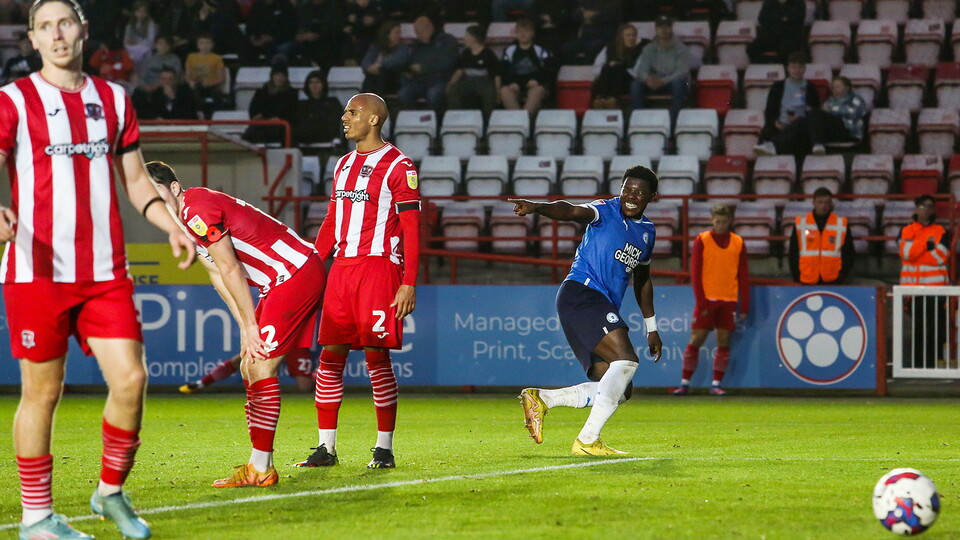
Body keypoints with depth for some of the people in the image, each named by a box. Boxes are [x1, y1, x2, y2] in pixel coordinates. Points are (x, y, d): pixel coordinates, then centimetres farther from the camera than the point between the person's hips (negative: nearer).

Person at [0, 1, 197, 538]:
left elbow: (136, 179, 20)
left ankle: (112, 492, 14)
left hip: (105, 272, 4)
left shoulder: (114, 99, 14)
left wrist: (173, 226, 4)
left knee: (131, 379, -6)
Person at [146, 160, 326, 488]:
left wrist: (251, 326, -8)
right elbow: (219, 276, 14)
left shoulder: (197, 211, -18)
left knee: (260, 367, -13)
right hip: (293, 278, 11)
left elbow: (231, 271, -15)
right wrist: (246, 328, 7)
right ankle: (259, 464, 12)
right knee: (250, 366, 11)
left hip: (297, 273, -11)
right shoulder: (184, 219, 14)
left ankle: (260, 469, -14)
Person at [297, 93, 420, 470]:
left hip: (379, 267, -7)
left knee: (376, 354, -6)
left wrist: (409, 283, -14)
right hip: (341, 269, 7)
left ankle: (385, 448, 2)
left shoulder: (398, 166, -5)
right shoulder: (344, 165, 18)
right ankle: (326, 448, 7)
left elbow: (411, 228, -8)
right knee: (331, 353, 3)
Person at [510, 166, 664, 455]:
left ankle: (540, 399, 6)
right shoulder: (605, 211, -3)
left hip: (606, 308, 8)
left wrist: (651, 328, 35)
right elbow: (572, 211, -25)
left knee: (620, 390, 0)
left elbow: (642, 279, 33)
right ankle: (587, 440, -22)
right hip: (580, 292, -8)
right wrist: (538, 207, -46)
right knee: (626, 360, -26)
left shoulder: (647, 231, 20)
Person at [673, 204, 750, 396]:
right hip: (707, 299, -2)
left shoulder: (738, 243, 8)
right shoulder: (702, 241, 1)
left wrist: (744, 307, 3)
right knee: (696, 340, -4)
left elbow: (743, 276, 9)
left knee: (724, 342, -1)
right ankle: (684, 383, 2)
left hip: (729, 301, 2)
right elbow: (695, 273, -1)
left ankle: (716, 384, 5)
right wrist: (701, 302, -10)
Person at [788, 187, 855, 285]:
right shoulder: (800, 224, 3)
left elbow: (848, 254, 6)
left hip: (832, 282, -1)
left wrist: (841, 277, -5)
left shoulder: (842, 224, 2)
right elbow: (793, 254, 7)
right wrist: (797, 278, -1)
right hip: (807, 284, 1)